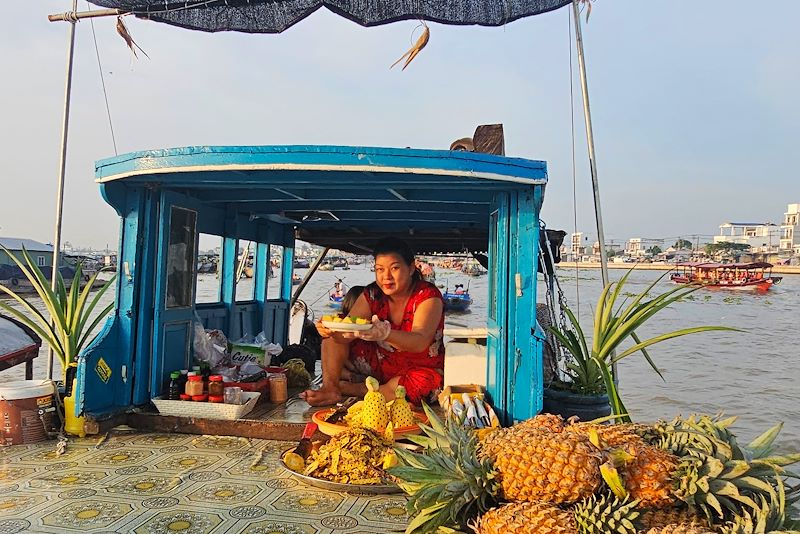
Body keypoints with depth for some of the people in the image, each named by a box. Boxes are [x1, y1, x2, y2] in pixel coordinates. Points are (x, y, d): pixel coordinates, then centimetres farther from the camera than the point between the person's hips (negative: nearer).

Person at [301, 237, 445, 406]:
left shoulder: (428, 296, -19)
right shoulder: (372, 294, -4)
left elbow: (420, 342, -36)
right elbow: (346, 332, -14)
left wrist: (385, 333, -56)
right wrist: (331, 330, -39)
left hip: (420, 368, -4)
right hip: (379, 364, 4)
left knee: (422, 384, -39)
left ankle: (348, 389, -23)